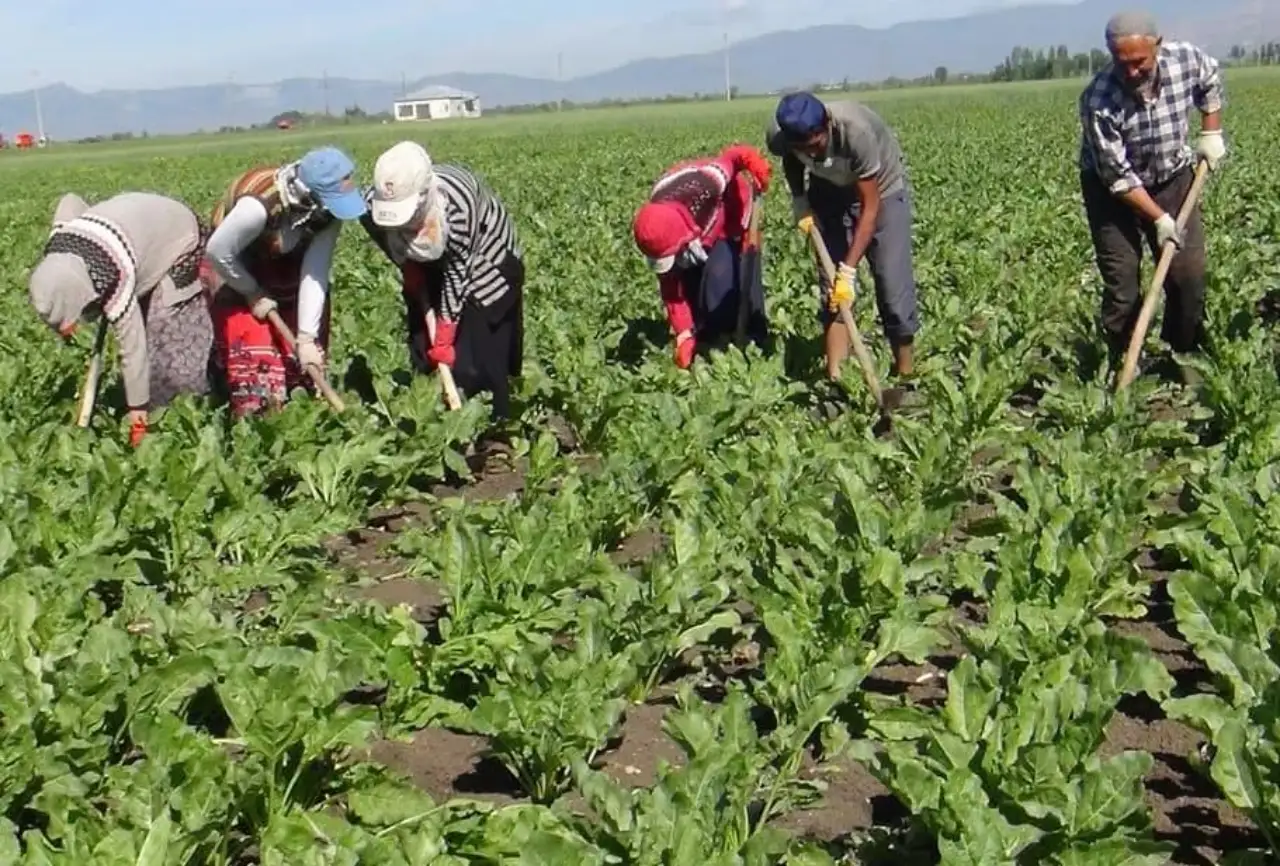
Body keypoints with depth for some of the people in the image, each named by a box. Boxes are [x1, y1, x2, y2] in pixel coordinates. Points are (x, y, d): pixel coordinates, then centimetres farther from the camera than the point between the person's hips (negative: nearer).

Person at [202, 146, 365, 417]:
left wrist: (307, 337, -27)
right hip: (235, 266, -5)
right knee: (253, 360, -11)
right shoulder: (259, 205, -42)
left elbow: (316, 272, -24)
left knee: (308, 359, 4)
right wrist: (254, 294, -16)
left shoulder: (328, 210, -25)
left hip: (286, 267, 5)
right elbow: (217, 252, -27)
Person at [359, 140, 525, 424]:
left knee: (479, 355, -7)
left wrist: (444, 339, -25)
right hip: (432, 266, 5)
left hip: (485, 260, -5)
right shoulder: (373, 205, -29)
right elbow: (401, 256, -7)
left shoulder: (457, 202, -41)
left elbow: (457, 274, -30)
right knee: (424, 352, 4)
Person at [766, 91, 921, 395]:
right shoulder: (778, 135, -27)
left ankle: (906, 379, 1)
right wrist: (799, 202, -12)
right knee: (831, 286, -5)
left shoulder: (856, 131, -40)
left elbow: (870, 207, -32)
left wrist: (849, 271, -34)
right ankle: (834, 378, -2)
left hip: (882, 189, -3)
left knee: (893, 285, -9)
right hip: (830, 191, 4)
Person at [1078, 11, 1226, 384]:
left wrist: (1211, 133, 4)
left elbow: (1211, 82, 8)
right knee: (1121, 285, -6)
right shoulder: (1098, 101, -32)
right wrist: (1159, 217, -23)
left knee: (1189, 275, 2)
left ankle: (1185, 358, 17)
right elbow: (1119, 177, -24)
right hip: (1113, 190, -4)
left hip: (1173, 178, 4)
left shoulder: (1187, 59, -20)